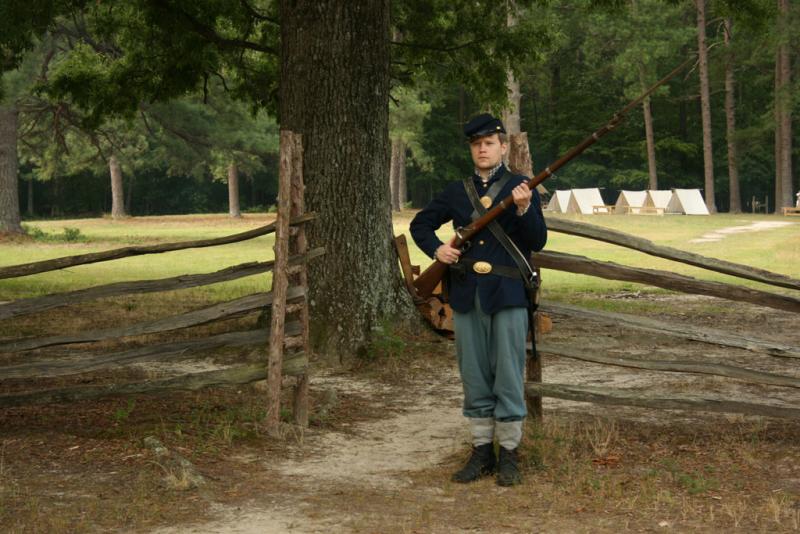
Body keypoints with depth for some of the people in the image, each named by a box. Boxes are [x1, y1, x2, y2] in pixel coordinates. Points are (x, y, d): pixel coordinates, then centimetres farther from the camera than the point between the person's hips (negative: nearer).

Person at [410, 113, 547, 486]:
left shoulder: (521, 188, 2)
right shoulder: (457, 192, 11)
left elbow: (538, 242, -4)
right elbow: (420, 224, 20)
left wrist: (524, 209, -21)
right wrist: (436, 248, 0)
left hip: (508, 296, -3)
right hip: (466, 298, 4)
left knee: (508, 378, -1)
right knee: (474, 379, 9)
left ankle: (509, 455, 8)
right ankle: (482, 452, 19)